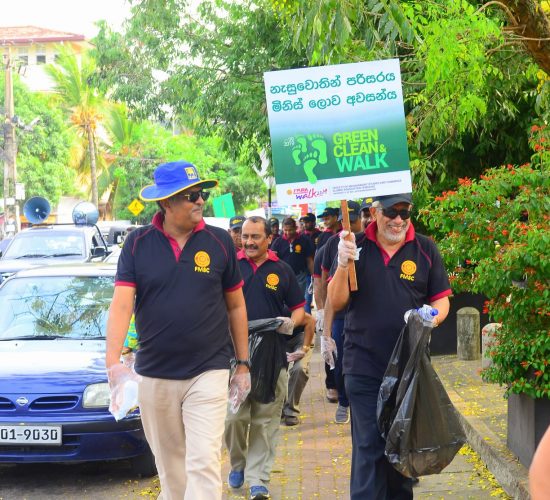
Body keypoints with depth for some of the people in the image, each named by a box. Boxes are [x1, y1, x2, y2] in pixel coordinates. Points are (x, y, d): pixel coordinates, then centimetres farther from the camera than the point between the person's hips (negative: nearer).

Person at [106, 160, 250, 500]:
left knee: (204, 463, -10)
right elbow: (122, 304, -9)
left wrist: (243, 364, 9)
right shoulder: (138, 243, -2)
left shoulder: (219, 241, -1)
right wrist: (114, 361, -23)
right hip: (154, 375, 1)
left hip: (209, 372, -1)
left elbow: (236, 306, 8)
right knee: (170, 467, 13)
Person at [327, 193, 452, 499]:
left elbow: (441, 300, 6)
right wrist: (343, 265, -21)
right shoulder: (356, 247, 0)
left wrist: (431, 318, -16)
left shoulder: (425, 249, 1)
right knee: (369, 446, -4)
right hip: (364, 366, -2)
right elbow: (336, 303, -4)